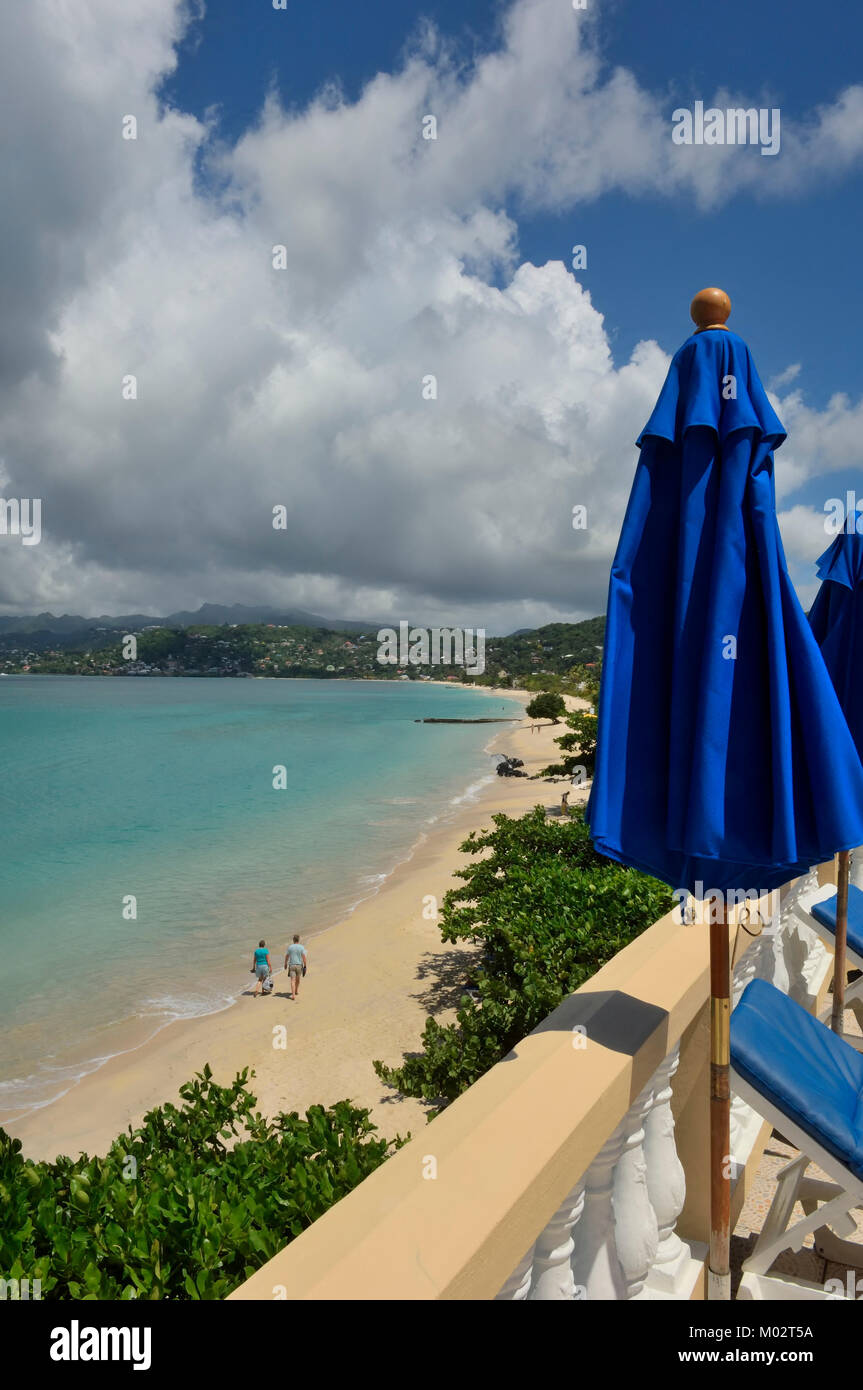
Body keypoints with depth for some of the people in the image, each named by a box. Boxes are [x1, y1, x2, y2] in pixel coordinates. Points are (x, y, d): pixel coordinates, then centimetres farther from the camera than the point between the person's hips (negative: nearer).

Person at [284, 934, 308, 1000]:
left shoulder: (290, 947, -1)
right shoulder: (301, 947, -4)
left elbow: (286, 957, 6)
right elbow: (304, 957, -9)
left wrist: (285, 964, 21)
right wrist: (305, 966, -3)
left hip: (292, 965, -1)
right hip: (299, 965, 1)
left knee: (293, 980, -5)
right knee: (298, 979, 22)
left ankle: (293, 994, -16)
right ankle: (296, 991, 39)